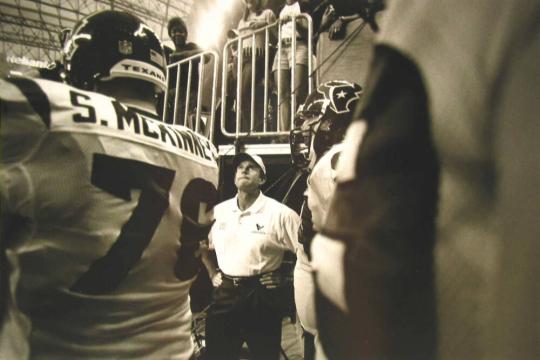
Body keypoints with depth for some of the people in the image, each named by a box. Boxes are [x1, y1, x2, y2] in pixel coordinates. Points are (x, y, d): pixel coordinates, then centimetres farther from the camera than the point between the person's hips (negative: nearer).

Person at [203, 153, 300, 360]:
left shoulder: (279, 213, -10)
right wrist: (212, 274, 13)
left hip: (262, 297, -3)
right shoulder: (218, 211, 4)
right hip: (225, 294, 4)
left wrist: (287, 282, -7)